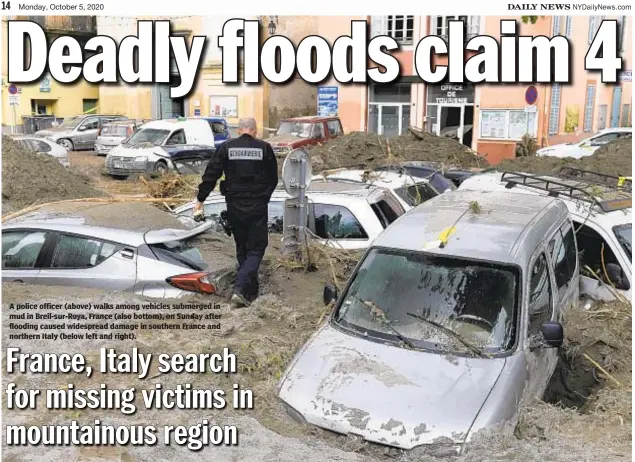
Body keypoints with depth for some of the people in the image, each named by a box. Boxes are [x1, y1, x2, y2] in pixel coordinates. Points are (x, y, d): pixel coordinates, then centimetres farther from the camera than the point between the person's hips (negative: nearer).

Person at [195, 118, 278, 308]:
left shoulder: (226, 147, -1)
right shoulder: (264, 148, -3)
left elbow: (211, 175, -2)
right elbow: (273, 178, 6)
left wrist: (200, 199, 6)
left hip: (234, 206, 2)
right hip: (258, 206, -2)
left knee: (242, 249, 16)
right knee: (256, 249, 4)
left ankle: (251, 292, 24)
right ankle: (240, 289, -13)